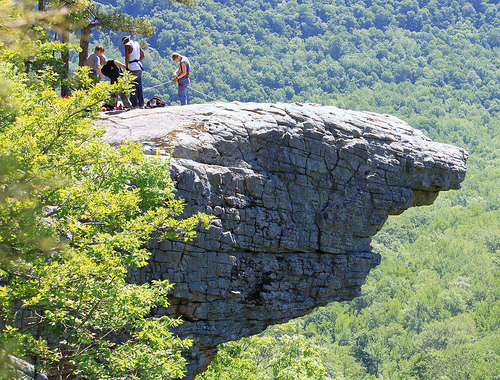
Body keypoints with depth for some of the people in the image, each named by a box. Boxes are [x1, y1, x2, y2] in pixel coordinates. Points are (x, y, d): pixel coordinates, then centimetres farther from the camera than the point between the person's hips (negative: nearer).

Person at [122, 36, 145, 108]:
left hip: (132, 68, -7)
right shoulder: (137, 44, 15)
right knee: (139, 86, 11)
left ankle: (135, 104, -6)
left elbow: (127, 58, -14)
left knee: (132, 87, -3)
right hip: (139, 67, 7)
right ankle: (141, 104, 12)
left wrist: (127, 67, -8)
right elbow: (142, 55, 21)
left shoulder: (127, 45, -7)